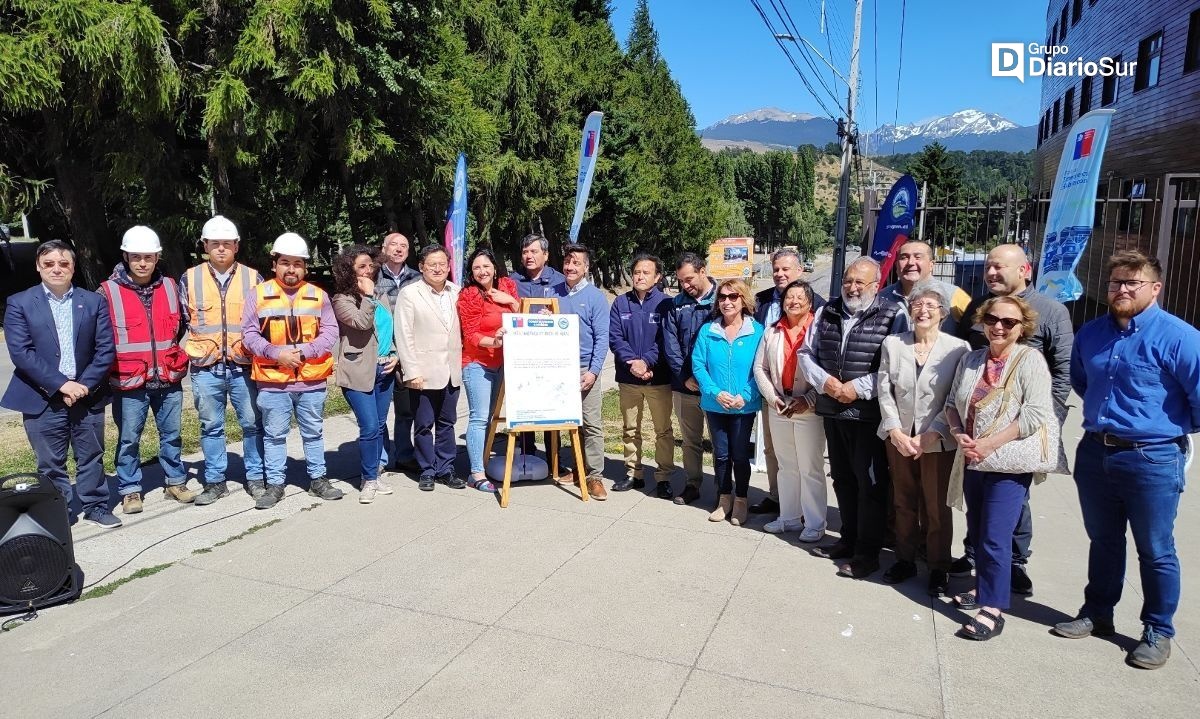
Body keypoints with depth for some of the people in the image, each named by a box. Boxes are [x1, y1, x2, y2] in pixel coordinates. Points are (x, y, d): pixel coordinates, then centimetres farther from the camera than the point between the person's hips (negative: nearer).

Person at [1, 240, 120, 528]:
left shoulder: (94, 302, 4)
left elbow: (106, 349, -1)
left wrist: (85, 385, -12)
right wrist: (61, 384, -16)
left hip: (87, 396, 1)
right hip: (43, 399, -1)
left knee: (91, 457, 12)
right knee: (51, 463, 7)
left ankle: (96, 506, 25)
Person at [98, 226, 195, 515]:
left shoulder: (170, 287, 6)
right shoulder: (108, 292, -6)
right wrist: (116, 363, -2)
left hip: (169, 378, 3)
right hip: (129, 381, -3)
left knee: (172, 434, 13)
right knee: (129, 438, 6)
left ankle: (175, 481, 27)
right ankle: (130, 490, 19)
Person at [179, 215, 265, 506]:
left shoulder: (252, 277, 4)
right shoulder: (190, 278, 5)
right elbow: (182, 320, 12)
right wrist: (196, 347, 5)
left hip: (244, 365, -1)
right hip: (206, 367, 1)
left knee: (252, 424, 5)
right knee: (211, 426, 9)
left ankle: (256, 476, 18)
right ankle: (215, 481, 19)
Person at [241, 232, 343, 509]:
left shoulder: (318, 296, 3)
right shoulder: (259, 294, 1)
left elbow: (330, 333, -1)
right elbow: (249, 334, -2)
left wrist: (303, 352, -14)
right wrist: (276, 353, -15)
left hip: (312, 379, 1)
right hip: (273, 380, -1)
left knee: (313, 432, 13)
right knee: (274, 434, 8)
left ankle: (318, 479, 26)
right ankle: (275, 484, 19)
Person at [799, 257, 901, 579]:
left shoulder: (892, 317, -9)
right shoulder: (826, 313, 9)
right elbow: (806, 353, 11)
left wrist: (860, 387, -17)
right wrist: (824, 381, -6)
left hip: (870, 414, -6)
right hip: (832, 411, 6)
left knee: (870, 483, 1)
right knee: (843, 478, 17)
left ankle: (867, 553, 13)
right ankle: (849, 539, 33)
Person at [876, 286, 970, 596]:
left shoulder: (958, 348, -6)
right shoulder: (892, 343, 3)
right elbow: (884, 391, 1)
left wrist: (930, 435, -15)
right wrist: (896, 431, -9)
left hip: (938, 441, -3)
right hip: (899, 438, 3)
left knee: (937, 508, 5)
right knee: (904, 504, 13)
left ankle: (939, 567, 21)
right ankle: (905, 559, 27)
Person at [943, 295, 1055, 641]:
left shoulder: (1030, 359, -9)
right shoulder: (971, 359, 9)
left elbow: (1036, 414, -17)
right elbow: (952, 403, 13)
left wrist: (991, 443, -19)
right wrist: (959, 435, -6)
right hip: (972, 461, 6)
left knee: (995, 537, -6)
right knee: (977, 531, 17)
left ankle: (993, 609, 6)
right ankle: (984, 587, 35)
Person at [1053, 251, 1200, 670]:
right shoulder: (1090, 334, 7)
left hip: (1152, 460, -6)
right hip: (1094, 453, 6)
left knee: (1155, 551, 8)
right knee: (1103, 541, 19)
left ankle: (1159, 632, 24)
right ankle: (1097, 614, 34)